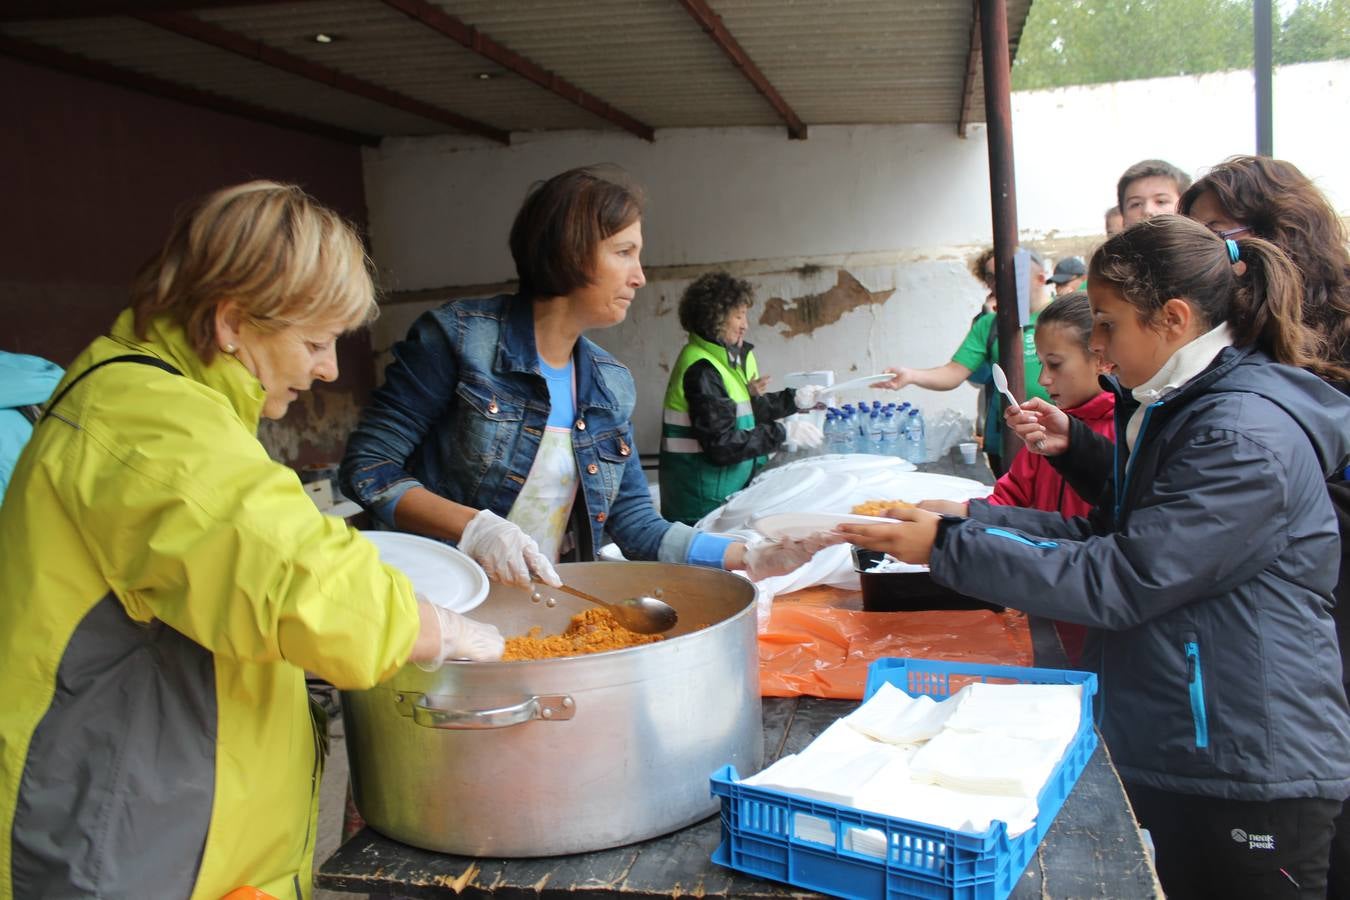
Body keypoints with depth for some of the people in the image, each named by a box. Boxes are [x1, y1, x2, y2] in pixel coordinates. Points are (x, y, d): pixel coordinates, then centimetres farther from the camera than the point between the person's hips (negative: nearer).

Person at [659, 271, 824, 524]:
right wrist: (784, 433, -19)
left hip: (732, 491, 9)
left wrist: (794, 400, 6)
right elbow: (721, 444, -23)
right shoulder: (700, 370, -20)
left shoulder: (731, 356, 8)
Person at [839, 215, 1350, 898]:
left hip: (1247, 774, -9)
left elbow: (1119, 582, -25)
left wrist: (949, 548, -22)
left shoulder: (1248, 436, -23)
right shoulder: (1176, 407, 9)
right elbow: (1110, 533, 9)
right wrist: (969, 519, -1)